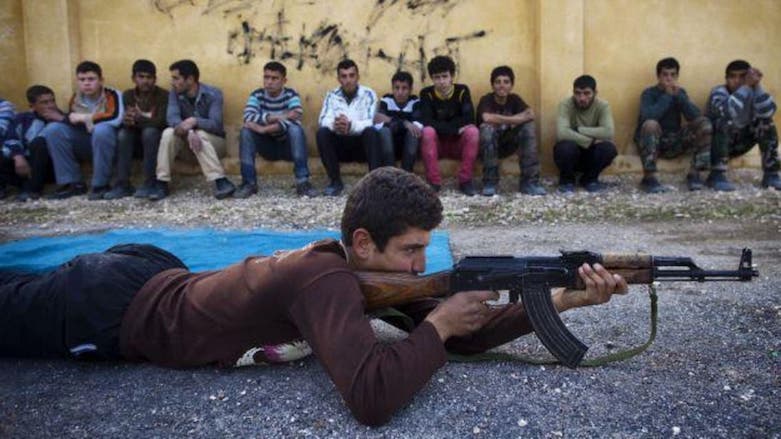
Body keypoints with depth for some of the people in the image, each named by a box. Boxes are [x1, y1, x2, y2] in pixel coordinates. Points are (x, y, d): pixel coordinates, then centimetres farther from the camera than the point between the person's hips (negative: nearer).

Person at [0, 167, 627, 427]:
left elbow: (464, 337, -9)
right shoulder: (330, 282, -36)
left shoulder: (366, 266, -11)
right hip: (109, 309, -7)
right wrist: (437, 323, -33)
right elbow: (371, 398, -49)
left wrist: (562, 299, -19)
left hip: (153, 275, 7)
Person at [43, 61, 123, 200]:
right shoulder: (76, 98, 5)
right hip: (84, 143, 6)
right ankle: (73, 183, -10)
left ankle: (101, 185, -24)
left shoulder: (111, 94, -12)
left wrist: (86, 118, -21)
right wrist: (71, 119, -16)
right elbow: (71, 121, 7)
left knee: (102, 129, -36)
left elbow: (116, 118, -29)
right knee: (52, 129, -11)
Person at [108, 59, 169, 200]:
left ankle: (150, 183, -29)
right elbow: (122, 120, -10)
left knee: (149, 131, -34)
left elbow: (161, 122, -24)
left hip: (156, 137, -3)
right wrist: (128, 120, -35)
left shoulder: (163, 95, -12)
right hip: (136, 138, 4)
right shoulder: (127, 95, 0)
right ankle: (123, 184, -25)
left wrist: (137, 119, -39)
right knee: (123, 134, -26)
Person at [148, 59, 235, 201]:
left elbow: (216, 124, -26)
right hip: (188, 143, 3)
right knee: (168, 133, -26)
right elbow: (172, 118, -22)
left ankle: (221, 181, -41)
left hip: (213, 142, -3)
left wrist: (194, 121, -45)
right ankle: (162, 183, -25)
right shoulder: (175, 93, -5)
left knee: (200, 135, -36)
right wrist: (189, 133, -42)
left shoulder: (213, 94, -16)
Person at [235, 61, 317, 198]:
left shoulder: (291, 95, -12)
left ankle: (303, 182, -30)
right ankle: (249, 183, -18)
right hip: (267, 147, 2)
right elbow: (248, 117, -25)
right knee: (246, 131, -23)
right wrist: (278, 117, -35)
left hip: (288, 146, -2)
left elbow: (294, 120, -31)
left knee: (295, 129, -32)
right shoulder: (257, 95, -7)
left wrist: (264, 129, -37)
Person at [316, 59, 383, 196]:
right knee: (322, 132, -25)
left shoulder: (368, 94, -4)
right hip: (339, 145, 2)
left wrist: (351, 125, -41)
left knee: (371, 131, -31)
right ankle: (335, 181, -18)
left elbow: (370, 122, -19)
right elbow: (323, 120, -13)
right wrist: (334, 124, -39)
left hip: (362, 144, -2)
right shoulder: (331, 95, 2)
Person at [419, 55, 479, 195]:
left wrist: (441, 126, -18)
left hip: (458, 143, 1)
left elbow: (469, 118, -17)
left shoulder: (462, 91, -4)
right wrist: (455, 128, -25)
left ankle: (465, 181, -23)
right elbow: (426, 122, -21)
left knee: (472, 131, -29)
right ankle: (434, 182, -28)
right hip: (437, 143, 0)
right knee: (428, 131, -31)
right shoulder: (426, 93, -6)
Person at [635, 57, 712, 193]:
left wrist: (678, 95, -18)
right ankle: (649, 178, -31)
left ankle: (694, 174, -11)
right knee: (651, 124, -36)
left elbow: (695, 116, -9)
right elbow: (648, 116, -29)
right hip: (651, 142, -5)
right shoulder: (649, 93, -8)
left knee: (704, 123, -13)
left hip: (674, 142, 5)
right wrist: (667, 95, -22)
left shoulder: (680, 91, 7)